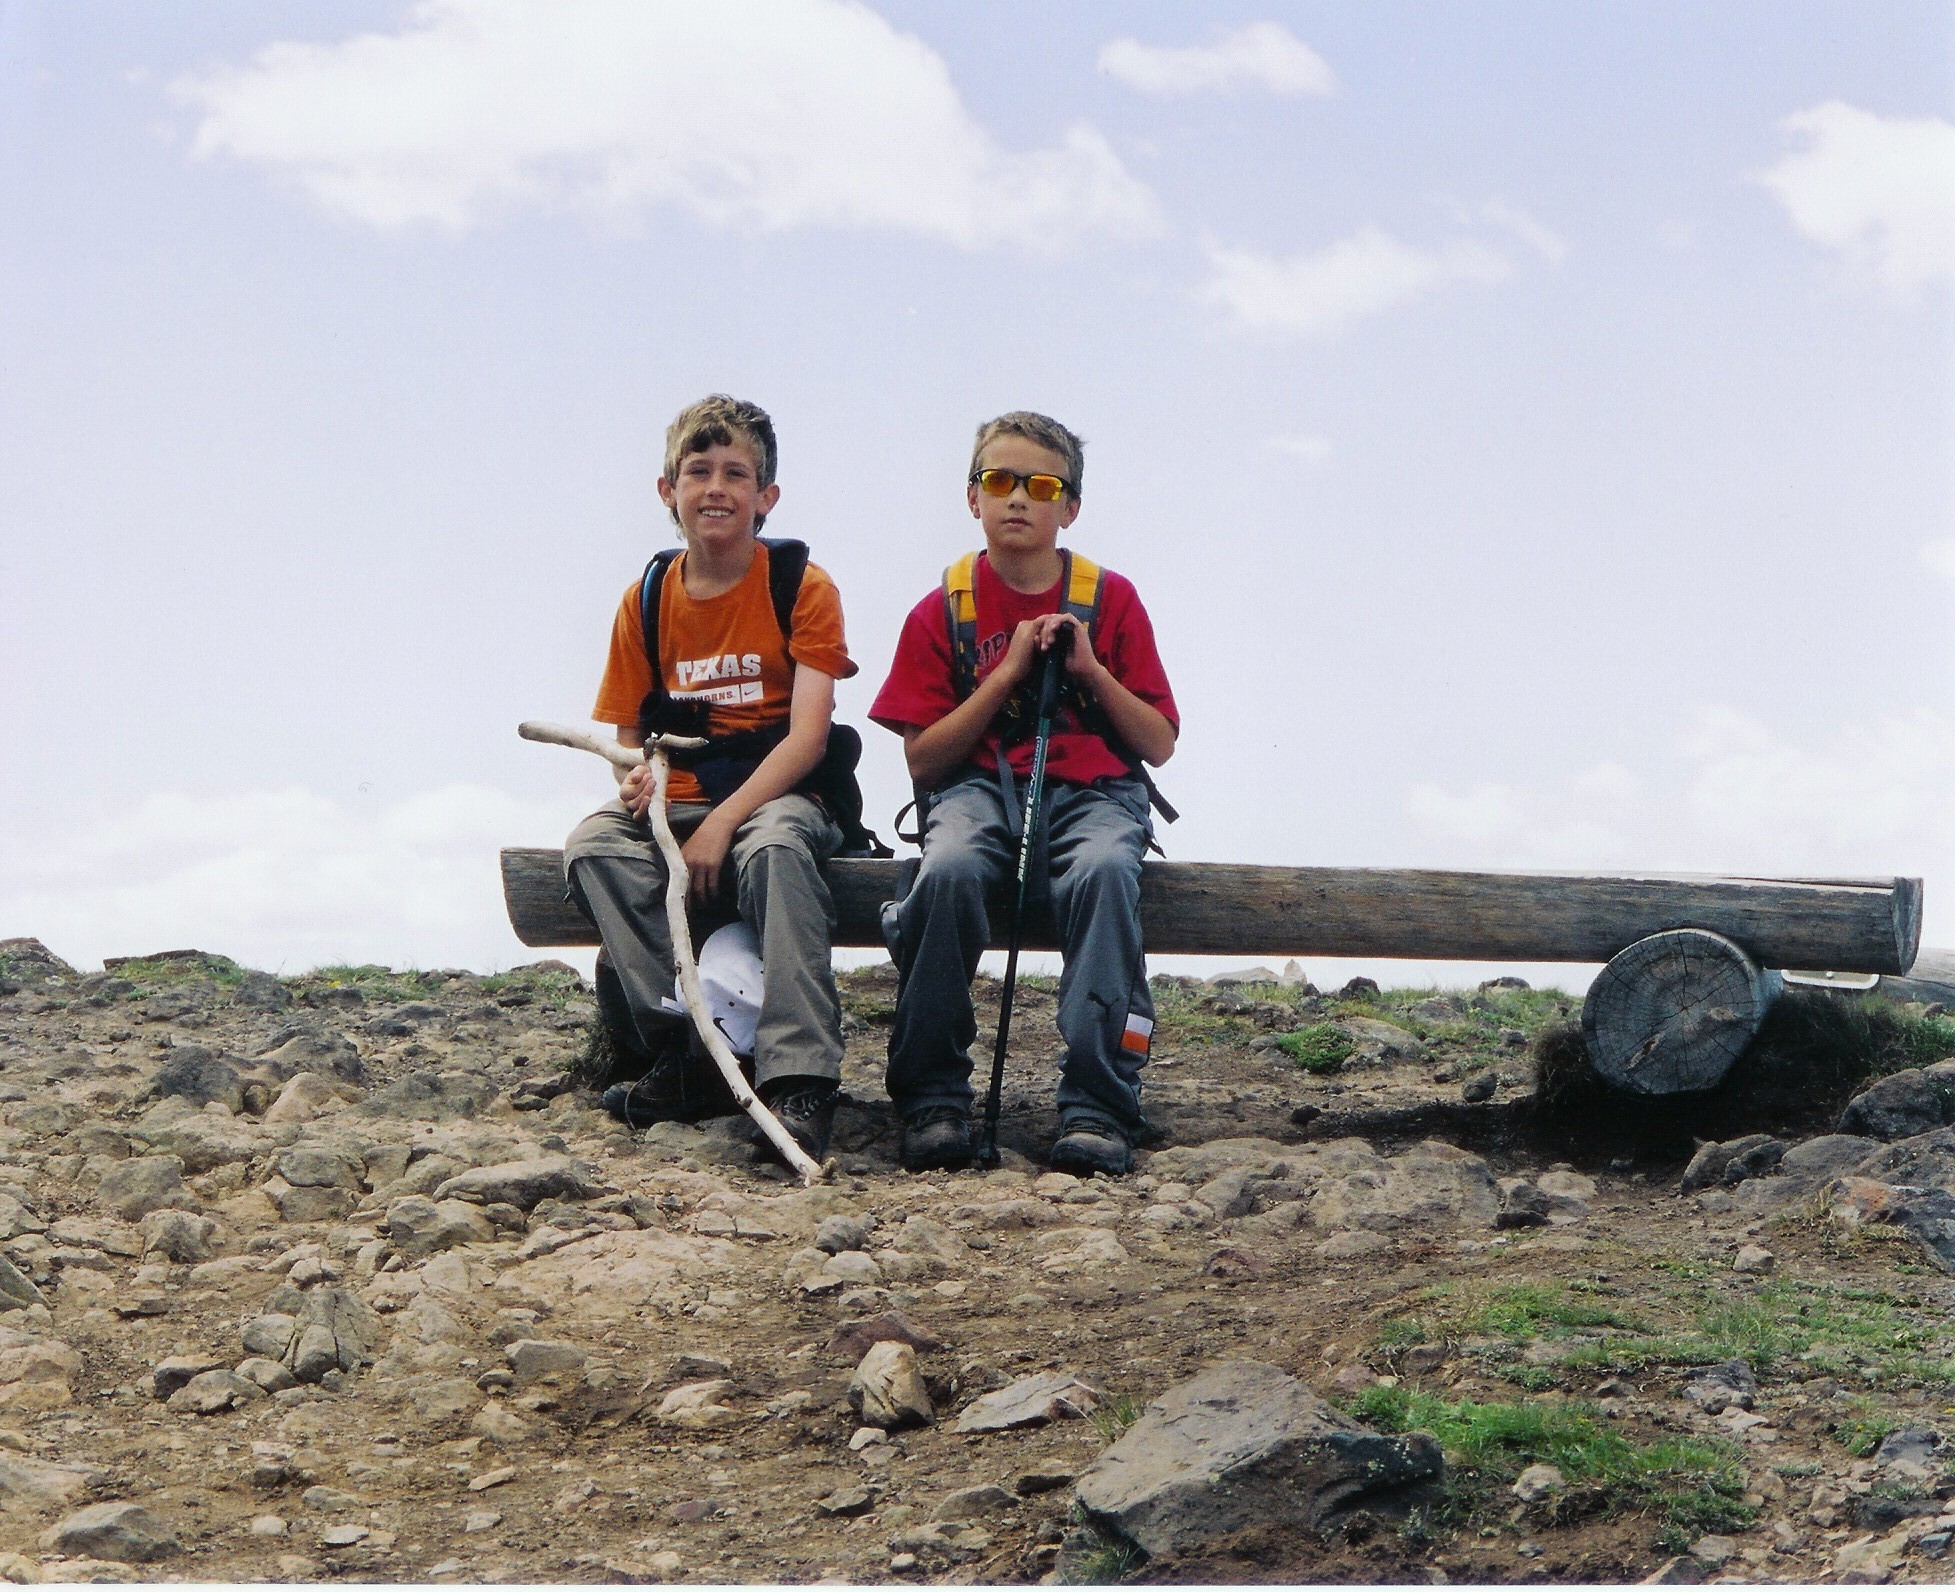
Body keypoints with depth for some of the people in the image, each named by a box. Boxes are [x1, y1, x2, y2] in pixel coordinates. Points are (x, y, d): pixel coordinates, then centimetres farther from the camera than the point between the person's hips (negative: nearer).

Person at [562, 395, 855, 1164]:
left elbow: (807, 735, -12)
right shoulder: (647, 599, 8)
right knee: (594, 845, -27)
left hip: (777, 795, -4)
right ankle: (688, 1058, -24)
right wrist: (636, 780, -14)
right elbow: (628, 736, 11)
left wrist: (723, 823, -23)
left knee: (773, 847, -39)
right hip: (678, 799, 4)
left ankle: (799, 1080, -39)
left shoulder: (801, 585, -4)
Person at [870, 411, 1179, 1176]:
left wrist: (1092, 671, -8)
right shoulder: (943, 611, 8)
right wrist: (1007, 673, -7)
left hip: (1091, 789, 0)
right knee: (949, 870, -36)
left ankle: (1098, 1109, -36)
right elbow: (922, 759, 1)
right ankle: (933, 1099, -23)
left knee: (1104, 869, -36)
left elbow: (1159, 744, 7)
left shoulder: (1110, 599, 9)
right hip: (980, 786, 0)